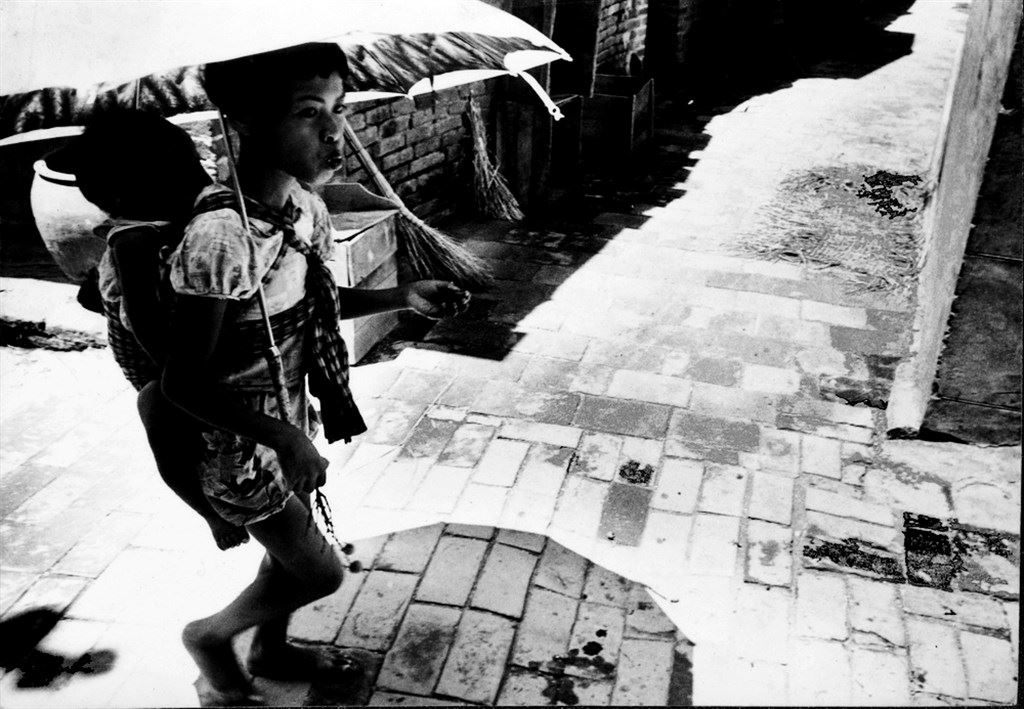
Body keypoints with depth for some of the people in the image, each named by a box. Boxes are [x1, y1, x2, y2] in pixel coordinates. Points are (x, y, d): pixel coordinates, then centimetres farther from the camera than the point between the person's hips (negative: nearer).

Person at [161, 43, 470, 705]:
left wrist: (405, 296, 0)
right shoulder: (222, 235, -33)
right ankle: (212, 634, 34)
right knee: (320, 571, 7)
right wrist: (283, 438, -34)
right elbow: (185, 381, -26)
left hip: (290, 420, 7)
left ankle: (270, 650, 53)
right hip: (240, 443, -7)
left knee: (292, 554, 25)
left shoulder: (308, 208, -8)